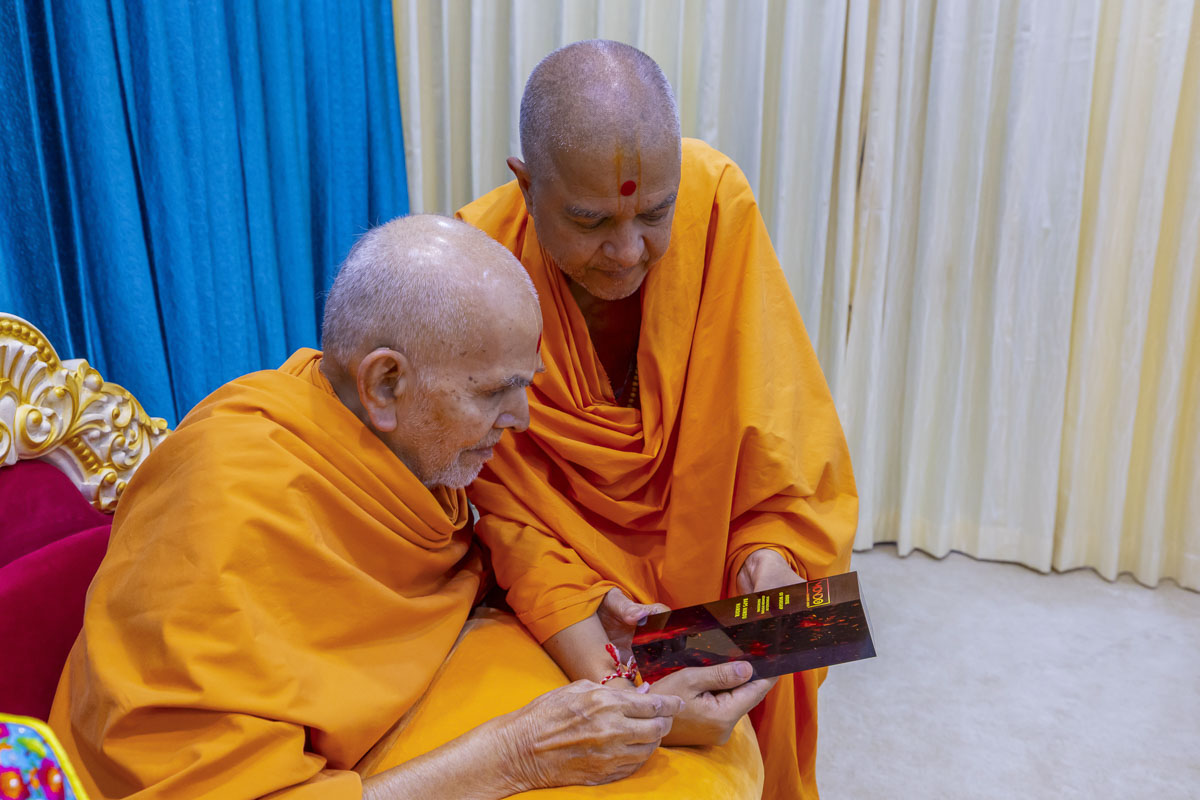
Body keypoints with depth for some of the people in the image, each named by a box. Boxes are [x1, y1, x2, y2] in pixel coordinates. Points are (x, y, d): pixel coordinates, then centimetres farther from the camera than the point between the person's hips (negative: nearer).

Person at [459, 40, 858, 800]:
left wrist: (775, 547, -27)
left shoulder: (717, 201, -21)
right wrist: (614, 688, -32)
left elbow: (781, 416, -12)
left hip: (710, 561, 2)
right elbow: (510, 510, -21)